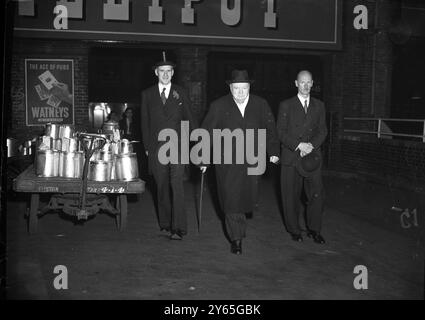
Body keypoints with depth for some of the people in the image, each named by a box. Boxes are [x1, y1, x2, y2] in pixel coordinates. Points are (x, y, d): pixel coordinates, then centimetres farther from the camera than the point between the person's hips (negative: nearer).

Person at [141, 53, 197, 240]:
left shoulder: (181, 93, 7)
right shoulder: (147, 95, 8)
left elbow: (189, 119, 9)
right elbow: (145, 123, 10)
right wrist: (147, 147, 6)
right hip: (157, 147, 2)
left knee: (176, 185, -11)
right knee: (162, 186, 7)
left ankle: (178, 228, -10)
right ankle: (165, 224, 19)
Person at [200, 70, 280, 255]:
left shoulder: (260, 105, 3)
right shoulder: (219, 106, -2)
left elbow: (270, 129, 14)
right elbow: (206, 133, 1)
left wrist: (273, 152, 11)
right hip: (227, 162, -2)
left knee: (248, 196, 5)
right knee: (231, 199, -1)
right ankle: (236, 239, 12)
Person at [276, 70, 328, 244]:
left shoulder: (319, 106, 14)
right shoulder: (286, 105, 5)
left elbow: (323, 130, 7)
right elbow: (281, 132, -2)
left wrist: (311, 145, -10)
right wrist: (299, 145, -14)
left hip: (312, 157, 2)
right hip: (291, 158, -2)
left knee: (317, 195, -1)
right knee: (291, 197, 3)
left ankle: (314, 230, 14)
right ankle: (294, 230, 17)